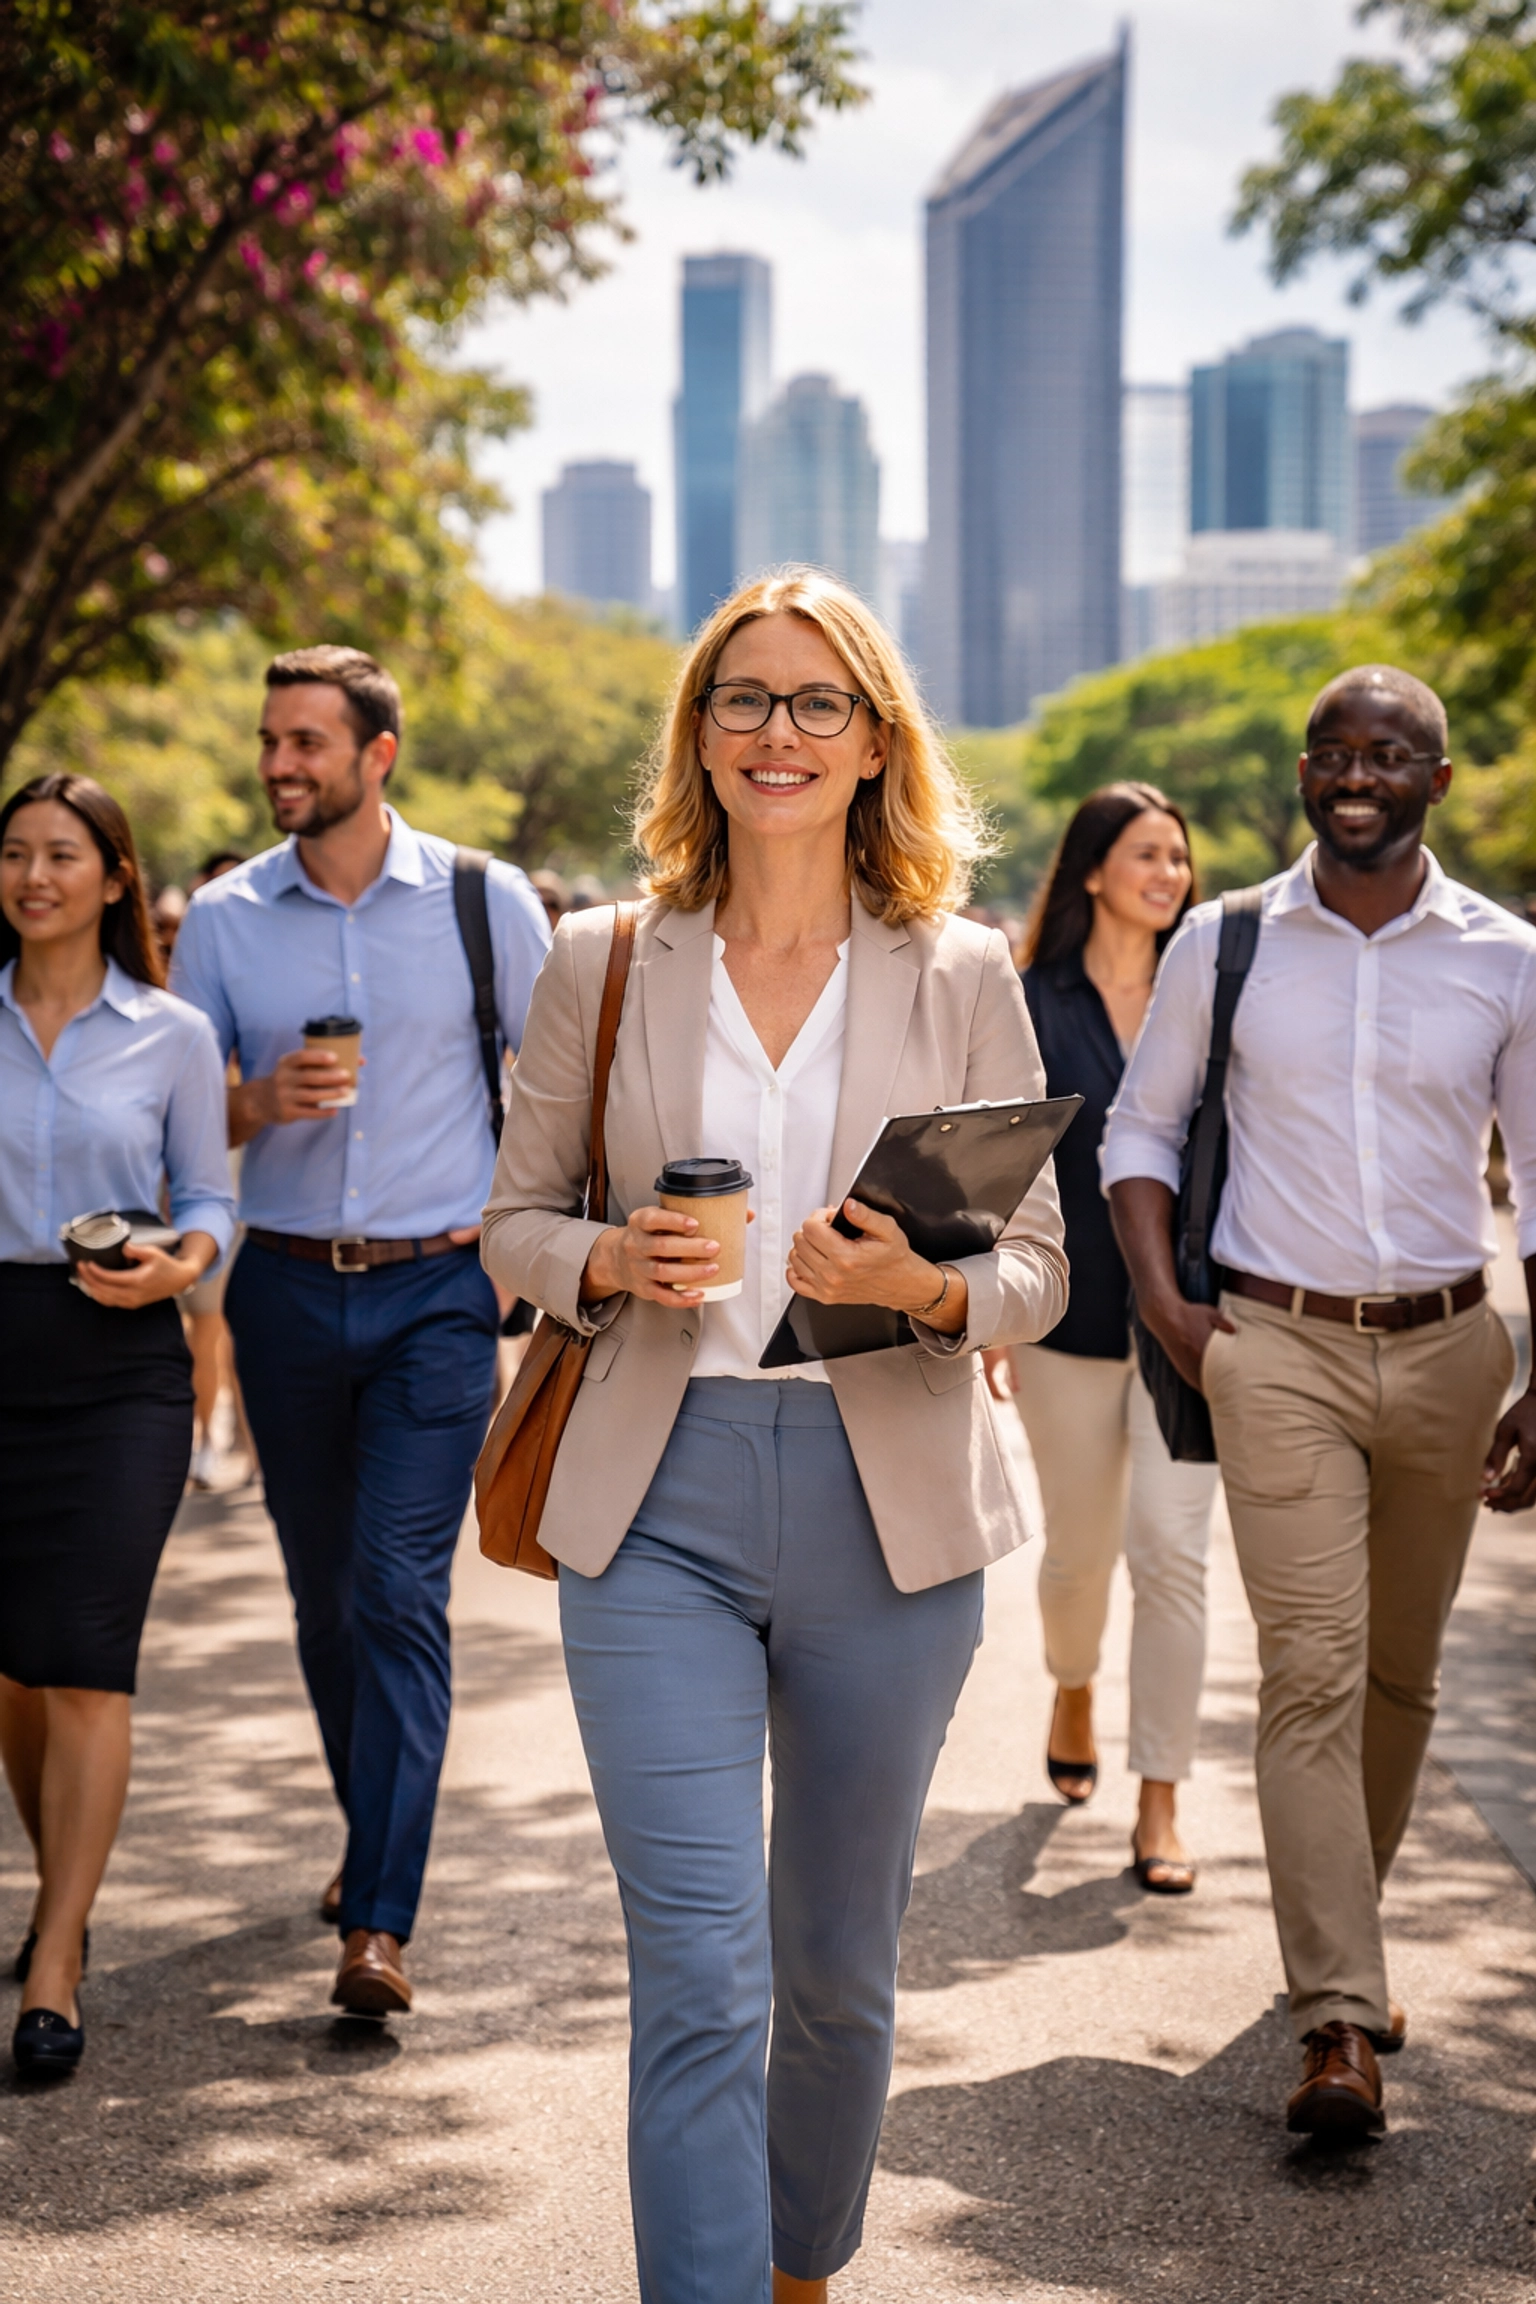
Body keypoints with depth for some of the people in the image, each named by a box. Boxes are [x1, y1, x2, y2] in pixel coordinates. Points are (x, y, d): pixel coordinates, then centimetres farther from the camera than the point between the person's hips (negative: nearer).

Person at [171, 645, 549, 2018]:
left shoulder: (485, 904, -2)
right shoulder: (224, 919, 4)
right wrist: (261, 1102, -14)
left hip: (439, 1289, -3)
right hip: (288, 1288, 3)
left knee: (399, 1590, -12)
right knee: (323, 1593, 12)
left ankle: (380, 1922, -12)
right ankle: (376, 1835, 35)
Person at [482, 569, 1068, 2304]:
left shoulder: (962, 979, 3)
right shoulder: (602, 964, 4)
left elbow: (1040, 1265, 4)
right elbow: (515, 1219, 11)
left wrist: (927, 1288, -18)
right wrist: (614, 1264, -11)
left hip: (887, 1508, 1)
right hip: (656, 1507, -1)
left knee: (839, 1967, 15)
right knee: (699, 1979, -8)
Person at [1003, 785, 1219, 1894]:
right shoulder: (1032, 1006, 0)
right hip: (1070, 1313, 0)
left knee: (1171, 1547, -10)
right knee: (1080, 1547, 12)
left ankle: (1161, 1803, -3)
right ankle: (1073, 1690, 45)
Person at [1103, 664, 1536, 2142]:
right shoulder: (1224, 944, 0)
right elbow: (1140, 1126, 11)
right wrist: (1164, 1306, -2)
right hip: (1279, 1348, -2)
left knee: (1398, 1673, 13)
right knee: (1311, 1669, -12)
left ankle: (1344, 1935, 35)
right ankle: (1340, 2023, -14)